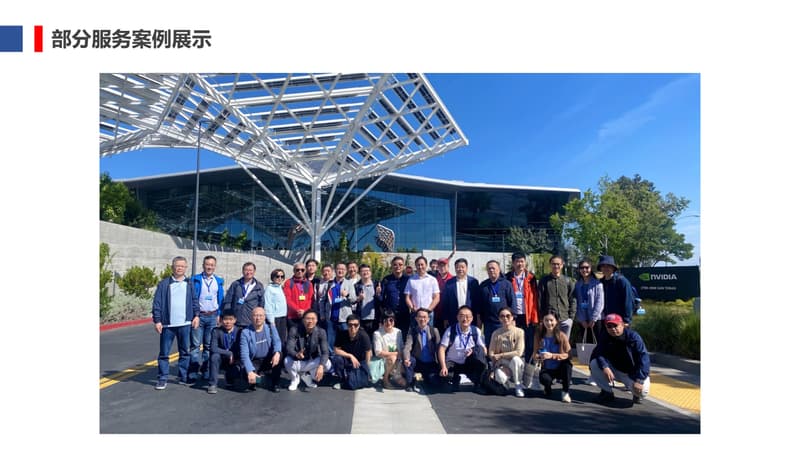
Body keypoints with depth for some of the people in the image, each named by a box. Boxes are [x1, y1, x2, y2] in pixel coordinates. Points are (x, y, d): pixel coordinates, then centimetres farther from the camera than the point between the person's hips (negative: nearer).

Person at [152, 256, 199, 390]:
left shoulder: (190, 284, 8)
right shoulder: (164, 284, 1)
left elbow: (195, 301, 9)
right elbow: (157, 303, 0)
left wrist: (196, 315, -3)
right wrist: (157, 321, -6)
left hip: (185, 324, 2)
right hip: (167, 325, -1)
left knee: (185, 352, 9)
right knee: (164, 353, 5)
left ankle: (183, 377, 19)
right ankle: (162, 379, 15)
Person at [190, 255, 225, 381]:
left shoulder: (219, 281, 9)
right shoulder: (196, 279, 0)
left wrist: (219, 315, 4)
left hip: (212, 316, 3)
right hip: (199, 315, -3)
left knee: (209, 345, 8)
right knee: (195, 344, -4)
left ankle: (205, 371, 17)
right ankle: (193, 372, 2)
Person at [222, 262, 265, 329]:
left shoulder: (259, 286, 5)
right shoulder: (235, 284, 6)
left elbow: (261, 304, 8)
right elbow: (227, 301, 5)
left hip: (252, 323, 0)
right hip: (236, 323, 1)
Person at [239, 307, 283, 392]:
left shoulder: (270, 327, -1)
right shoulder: (245, 332, -9)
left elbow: (277, 341, -15)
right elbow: (245, 354, -16)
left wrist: (277, 353, -39)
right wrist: (250, 371, -29)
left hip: (269, 360, 2)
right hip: (254, 362, -2)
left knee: (279, 355, -30)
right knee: (248, 376, -32)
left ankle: (275, 384, -8)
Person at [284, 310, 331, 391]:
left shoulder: (321, 332, -16)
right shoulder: (295, 330, -16)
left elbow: (325, 352, -24)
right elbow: (289, 348, -24)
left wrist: (321, 366, -43)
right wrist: (296, 354, -48)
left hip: (312, 362, 1)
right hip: (297, 362, -1)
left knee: (327, 364, -26)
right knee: (287, 361, -32)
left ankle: (306, 376, 6)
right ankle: (295, 379, 4)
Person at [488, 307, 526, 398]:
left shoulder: (519, 332, -7)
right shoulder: (496, 334, -1)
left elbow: (519, 352, -15)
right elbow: (491, 354, -3)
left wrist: (501, 355, -17)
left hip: (516, 363, 0)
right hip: (501, 364, 1)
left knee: (515, 359, -36)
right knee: (500, 377, -33)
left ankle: (518, 386, -12)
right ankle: (504, 382, 8)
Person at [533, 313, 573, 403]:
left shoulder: (562, 336, -9)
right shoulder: (539, 336, -4)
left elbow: (568, 355, -14)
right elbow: (535, 355, -1)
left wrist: (552, 355, -27)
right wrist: (540, 356, -25)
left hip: (561, 368, -1)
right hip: (547, 368, 1)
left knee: (567, 362, -34)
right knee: (544, 379, -33)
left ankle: (565, 392, -15)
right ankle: (548, 389, 8)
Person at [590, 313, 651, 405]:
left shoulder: (633, 336, -20)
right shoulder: (604, 336, -10)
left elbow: (644, 358, -24)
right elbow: (598, 353, -18)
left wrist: (639, 380, -32)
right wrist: (605, 367, -40)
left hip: (632, 374, -3)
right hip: (614, 370, 3)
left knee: (642, 392, -30)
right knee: (594, 364, -22)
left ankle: (636, 394, 12)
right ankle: (607, 392, 0)